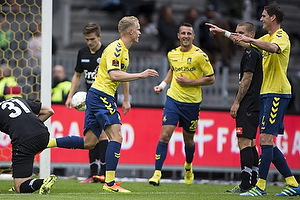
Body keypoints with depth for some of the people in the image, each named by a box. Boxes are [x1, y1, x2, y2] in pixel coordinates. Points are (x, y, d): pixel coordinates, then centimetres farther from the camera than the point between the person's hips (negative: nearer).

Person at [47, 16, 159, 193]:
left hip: (96, 97, 10)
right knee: (117, 137, -15)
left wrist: (126, 100, 33)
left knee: (89, 143, 8)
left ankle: (46, 142, 13)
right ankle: (110, 183, -18)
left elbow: (123, 74, 32)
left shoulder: (124, 50, 18)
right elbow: (114, 75, -26)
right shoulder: (115, 49, -14)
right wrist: (141, 75, -23)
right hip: (101, 95, -10)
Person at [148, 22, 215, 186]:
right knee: (165, 135, -13)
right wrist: (163, 84, 12)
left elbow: (211, 79, -7)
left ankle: (188, 166, 41)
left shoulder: (199, 55, -9)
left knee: (188, 140, 10)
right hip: (173, 99, 2)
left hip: (192, 103, -2)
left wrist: (189, 82, -15)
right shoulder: (172, 54, 5)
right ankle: (157, 173, -13)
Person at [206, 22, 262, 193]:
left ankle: (246, 185, -18)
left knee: (244, 142, -13)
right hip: (254, 105, 11)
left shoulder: (251, 53, -12)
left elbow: (247, 79, -16)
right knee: (250, 143, 12)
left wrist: (237, 103, -16)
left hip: (247, 106, -11)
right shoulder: (255, 51, 15)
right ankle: (254, 183, 13)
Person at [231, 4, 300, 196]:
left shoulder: (281, 36, -9)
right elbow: (248, 44, 35)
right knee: (267, 142, 8)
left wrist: (250, 39, -36)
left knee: (266, 139, -13)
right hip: (267, 94, 10)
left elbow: (273, 47, -33)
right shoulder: (267, 37, 19)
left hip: (277, 93, -10)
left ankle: (260, 187, -13)